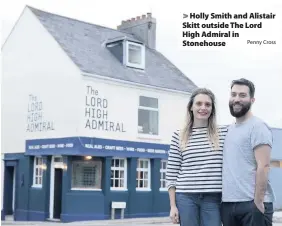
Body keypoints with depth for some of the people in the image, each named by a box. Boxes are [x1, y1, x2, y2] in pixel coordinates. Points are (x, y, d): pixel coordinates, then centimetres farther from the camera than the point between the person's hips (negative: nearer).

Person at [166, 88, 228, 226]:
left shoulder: (224, 133, 5)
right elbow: (171, 174, 4)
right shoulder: (179, 136, 4)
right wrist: (173, 205, 1)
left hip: (213, 199, 0)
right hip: (186, 197, 0)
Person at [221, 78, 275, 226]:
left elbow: (263, 166, -14)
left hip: (252, 203, -7)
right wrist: (222, 198, 12)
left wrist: (258, 201, -19)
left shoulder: (257, 127, -6)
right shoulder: (229, 130, 16)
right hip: (227, 203, 7)